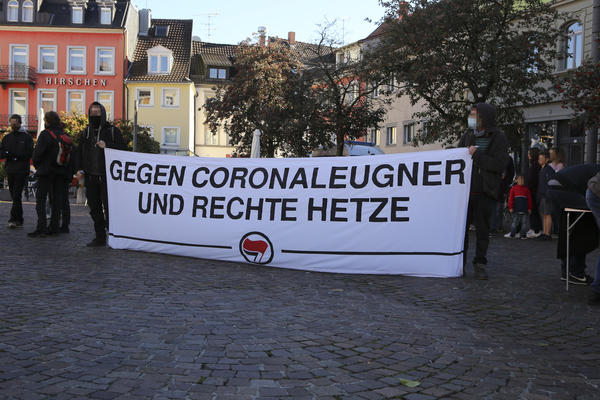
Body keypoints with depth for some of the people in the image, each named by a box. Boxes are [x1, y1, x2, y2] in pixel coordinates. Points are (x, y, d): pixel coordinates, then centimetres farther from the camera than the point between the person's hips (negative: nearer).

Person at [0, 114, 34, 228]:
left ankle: (13, 219, -15)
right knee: (14, 196, 8)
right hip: (10, 170, 5)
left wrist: (14, 154, -17)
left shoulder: (27, 137, 2)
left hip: (22, 170, -5)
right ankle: (19, 221, 14)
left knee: (17, 195, -13)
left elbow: (29, 153, -8)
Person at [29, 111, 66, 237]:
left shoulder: (45, 134, -12)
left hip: (46, 171, -6)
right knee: (56, 199, 10)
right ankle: (54, 227, 12)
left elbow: (38, 152, -12)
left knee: (41, 199, -3)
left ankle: (41, 228, -9)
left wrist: (37, 165, 4)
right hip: (60, 171, 6)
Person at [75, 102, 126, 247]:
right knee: (94, 208, 8)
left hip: (107, 176, -5)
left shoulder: (113, 131, 2)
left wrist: (107, 146, -17)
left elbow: (122, 148, -3)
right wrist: (80, 169, 6)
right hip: (90, 177, 5)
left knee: (109, 207, -9)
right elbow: (80, 152, 19)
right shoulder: (86, 132, 16)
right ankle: (100, 237, 15)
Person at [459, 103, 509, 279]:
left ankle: (480, 263, 14)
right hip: (466, 190, 3)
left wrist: (476, 155, -15)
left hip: (485, 192, -3)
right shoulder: (468, 136, 11)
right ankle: (459, 263, 13)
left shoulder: (499, 138, -2)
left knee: (482, 228, 3)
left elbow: (500, 164, -13)